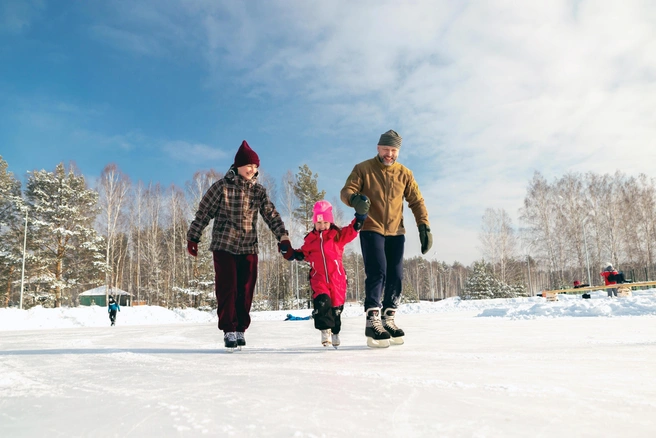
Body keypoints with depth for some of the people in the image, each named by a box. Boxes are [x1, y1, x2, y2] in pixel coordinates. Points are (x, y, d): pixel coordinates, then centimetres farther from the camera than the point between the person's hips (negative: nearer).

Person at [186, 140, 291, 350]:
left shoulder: (259, 191, 6)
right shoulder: (222, 186, -5)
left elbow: (271, 215, 0)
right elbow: (203, 212, -1)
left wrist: (282, 235, -13)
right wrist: (193, 237, 0)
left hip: (249, 248, 3)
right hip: (224, 246, -3)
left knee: (245, 290, 5)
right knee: (227, 289, -3)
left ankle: (241, 329, 17)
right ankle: (229, 330, 7)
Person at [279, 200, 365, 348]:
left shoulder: (338, 235, 3)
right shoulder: (310, 239, 8)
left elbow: (352, 230, -5)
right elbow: (302, 254, 16)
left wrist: (360, 216, -14)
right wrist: (289, 252, 4)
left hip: (337, 277, 0)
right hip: (319, 277, 0)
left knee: (336, 304, 9)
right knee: (322, 301, -22)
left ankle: (335, 333, 30)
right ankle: (325, 329, -8)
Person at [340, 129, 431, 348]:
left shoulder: (404, 173, 7)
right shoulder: (363, 169, 0)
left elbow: (416, 201, 7)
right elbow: (346, 191, -8)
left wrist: (424, 226, -6)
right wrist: (355, 198, -32)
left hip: (396, 232, 4)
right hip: (371, 230, -4)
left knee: (396, 277, 4)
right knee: (377, 273, -16)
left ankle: (387, 319, 18)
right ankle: (372, 322, -13)